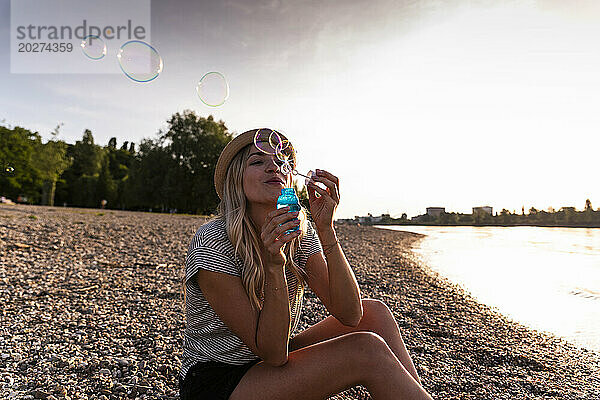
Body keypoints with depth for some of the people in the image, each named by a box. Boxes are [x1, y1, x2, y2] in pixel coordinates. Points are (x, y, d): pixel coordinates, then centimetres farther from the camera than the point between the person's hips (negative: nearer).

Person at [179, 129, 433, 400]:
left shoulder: (301, 233, -4)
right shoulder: (213, 242, -21)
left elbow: (349, 314, -17)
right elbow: (273, 353, -22)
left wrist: (326, 229, -24)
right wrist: (274, 264, -33)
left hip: (270, 365, 6)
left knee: (374, 312, -8)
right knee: (367, 350, -23)